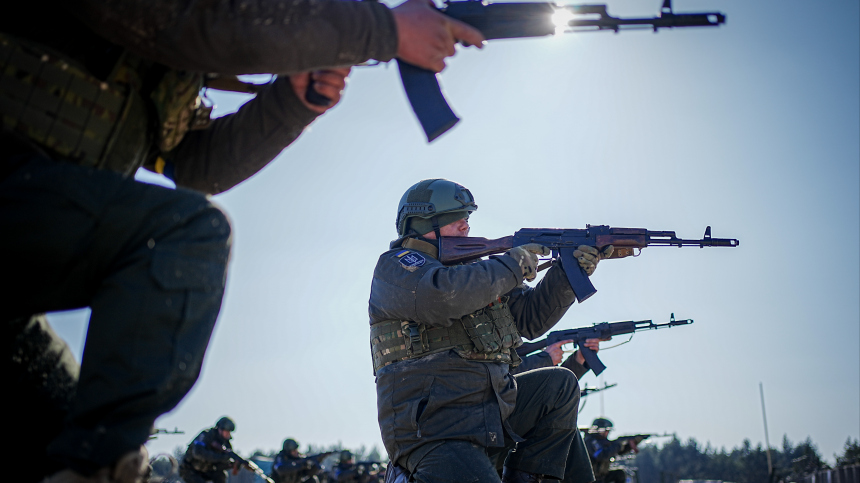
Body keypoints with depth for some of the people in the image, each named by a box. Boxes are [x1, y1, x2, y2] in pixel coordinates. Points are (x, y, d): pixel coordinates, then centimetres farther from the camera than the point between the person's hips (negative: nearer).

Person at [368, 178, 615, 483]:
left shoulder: (471, 272, 19)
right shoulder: (394, 266, -4)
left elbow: (530, 317, 19)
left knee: (559, 385, 6)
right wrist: (512, 265, -14)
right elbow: (442, 295, -27)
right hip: (432, 433, -8)